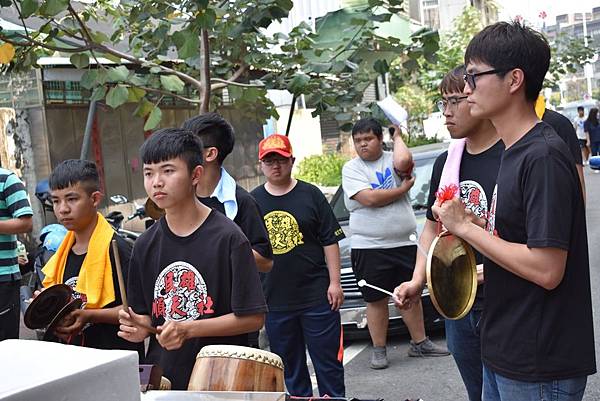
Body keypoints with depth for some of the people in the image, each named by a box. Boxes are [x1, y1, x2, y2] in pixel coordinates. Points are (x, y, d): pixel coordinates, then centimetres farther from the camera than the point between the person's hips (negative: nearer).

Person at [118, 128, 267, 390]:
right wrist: (141, 326, -9)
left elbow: (253, 317, -12)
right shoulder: (146, 245, 3)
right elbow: (146, 314, 13)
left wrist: (188, 329, -19)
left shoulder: (227, 238, -12)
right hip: (162, 377, 4)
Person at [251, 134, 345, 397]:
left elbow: (330, 241, 0)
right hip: (273, 300, 2)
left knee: (328, 360, 5)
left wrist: (334, 282, -5)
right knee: (289, 365, 12)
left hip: (316, 296, -2)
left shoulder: (310, 195, 0)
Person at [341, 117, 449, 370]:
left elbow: (403, 161, -21)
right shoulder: (351, 169, -2)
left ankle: (419, 343, 28)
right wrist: (403, 189, -8)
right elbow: (369, 198, -17)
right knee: (376, 300, 5)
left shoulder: (392, 160, 6)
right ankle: (379, 350, 17)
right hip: (368, 247, -3)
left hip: (404, 244, 3)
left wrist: (397, 137, -3)